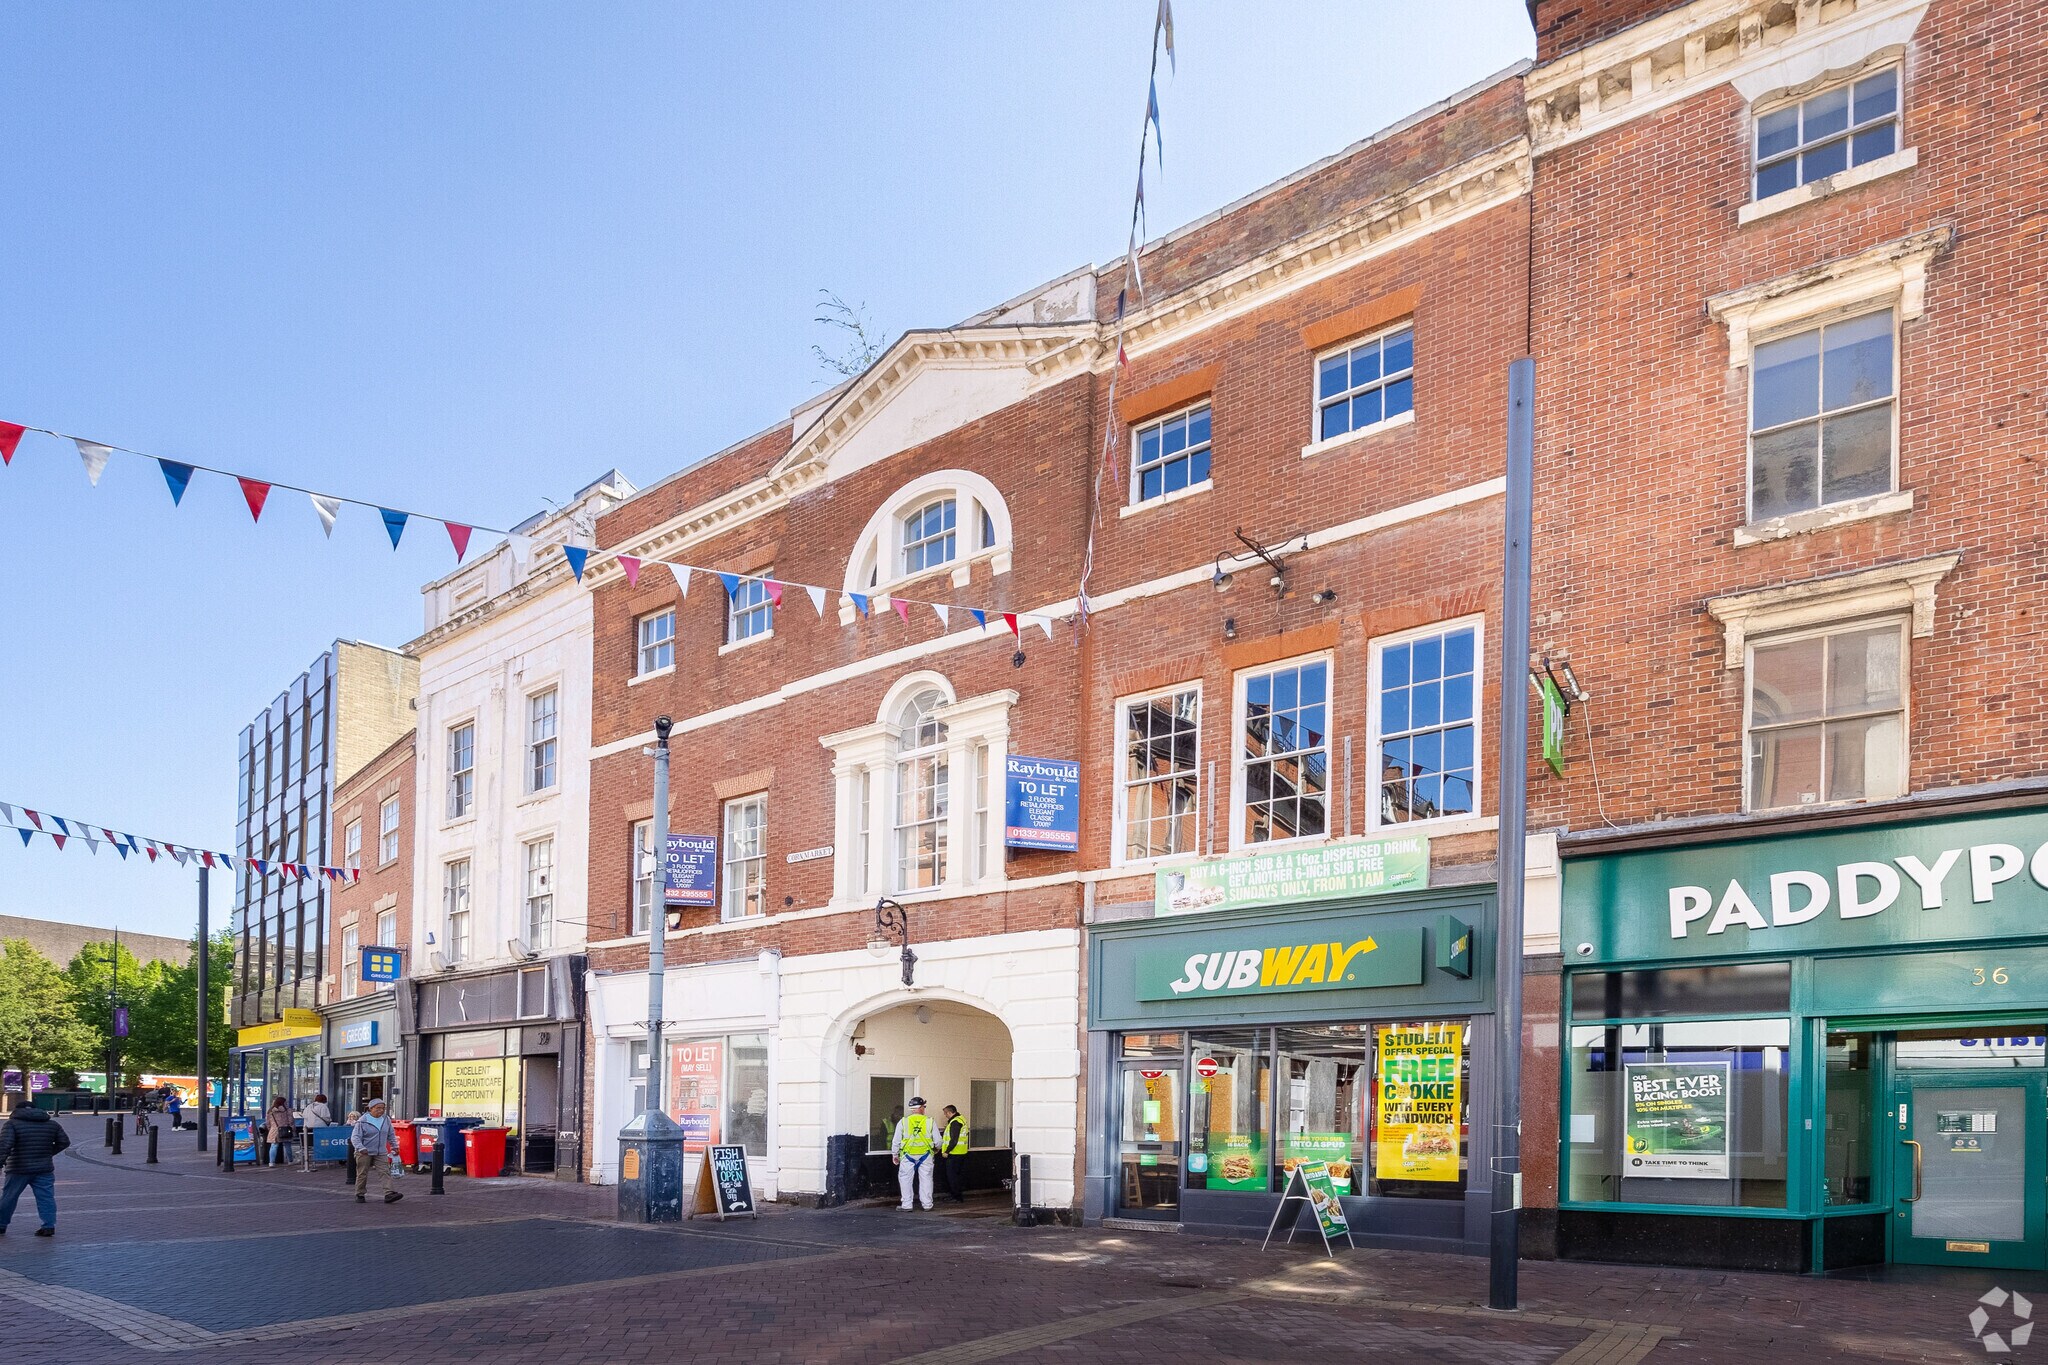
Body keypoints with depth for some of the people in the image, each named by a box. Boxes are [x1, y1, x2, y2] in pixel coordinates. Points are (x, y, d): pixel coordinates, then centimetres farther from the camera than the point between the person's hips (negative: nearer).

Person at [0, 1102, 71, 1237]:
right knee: (46, 1198, 3)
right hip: (44, 1169, 2)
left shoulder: (12, 1124, -4)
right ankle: (49, 1226, -5)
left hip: (18, 1170, -2)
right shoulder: (52, 1124, 9)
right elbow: (64, 1142, 12)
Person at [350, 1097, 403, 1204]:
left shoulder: (386, 1120, 8)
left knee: (386, 1172, -10)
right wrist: (361, 1148, -26)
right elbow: (355, 1137, -13)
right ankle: (360, 1195, 21)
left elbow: (391, 1135, 22)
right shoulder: (363, 1121, -9)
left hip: (381, 1153, 4)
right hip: (364, 1153, -3)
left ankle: (389, 1194, -17)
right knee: (362, 1174, 5)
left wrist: (394, 1146, 19)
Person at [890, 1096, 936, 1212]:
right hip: (925, 1155, 0)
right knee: (926, 1180, 10)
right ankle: (927, 1205, 12)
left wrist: (895, 1155, 14)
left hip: (908, 1155, 0)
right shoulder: (929, 1121, -4)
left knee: (906, 1180, 9)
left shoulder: (903, 1122, -3)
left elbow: (896, 1141, 1)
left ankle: (906, 1205, 9)